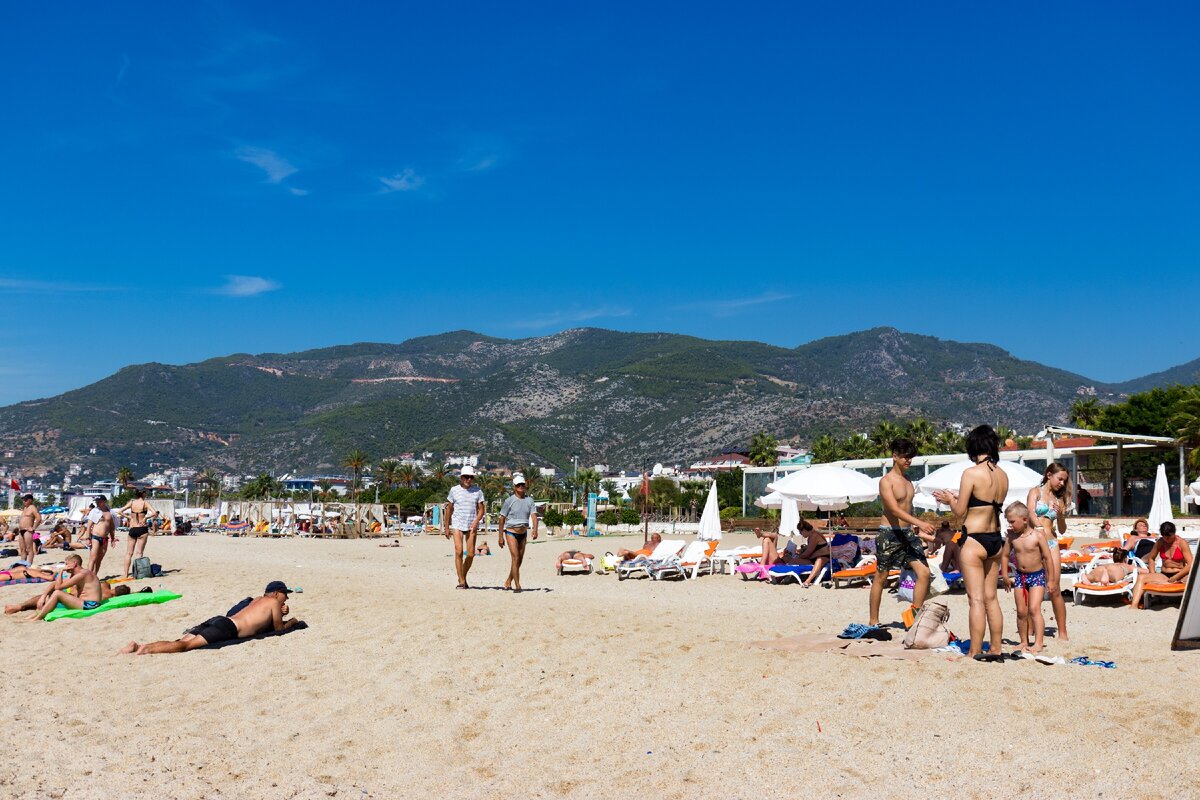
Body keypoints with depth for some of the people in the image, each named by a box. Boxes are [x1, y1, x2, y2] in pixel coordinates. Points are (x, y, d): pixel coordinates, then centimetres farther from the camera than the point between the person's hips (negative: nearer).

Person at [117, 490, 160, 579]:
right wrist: (146, 518, -8)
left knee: (129, 553, 11)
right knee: (139, 552, 1)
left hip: (132, 529, 3)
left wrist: (128, 517, 5)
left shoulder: (131, 503, 2)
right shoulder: (145, 503, -7)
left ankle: (125, 573, 10)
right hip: (142, 529, -3)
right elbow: (155, 513, -19)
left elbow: (120, 511, 2)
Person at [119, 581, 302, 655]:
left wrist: (280, 613, 35)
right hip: (228, 628, -8)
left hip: (216, 620, 8)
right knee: (187, 645, -22)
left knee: (181, 641, -6)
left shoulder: (258, 599, 33)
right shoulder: (274, 602, 9)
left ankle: (138, 646, -21)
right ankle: (145, 650, -40)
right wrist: (292, 622, 34)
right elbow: (278, 628, 14)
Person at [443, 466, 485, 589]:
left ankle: (464, 576, 22)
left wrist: (476, 521, -13)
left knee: (471, 554, 0)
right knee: (459, 551, -14)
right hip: (457, 524, -1)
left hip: (472, 525, 1)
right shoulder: (454, 490, 4)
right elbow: (449, 509, 11)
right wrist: (446, 527, 11)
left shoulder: (478, 491, 4)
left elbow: (481, 509, 5)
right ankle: (461, 581, -10)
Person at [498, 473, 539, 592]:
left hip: (523, 533, 4)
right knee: (515, 558, -14)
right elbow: (502, 518, -2)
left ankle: (508, 582, 29)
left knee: (519, 561, 10)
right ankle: (517, 586, -13)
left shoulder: (529, 500, 2)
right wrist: (501, 537, -4)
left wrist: (535, 529, -27)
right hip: (511, 532, -4)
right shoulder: (509, 500, -7)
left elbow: (534, 515, -8)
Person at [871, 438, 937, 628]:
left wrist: (922, 533, 16)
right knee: (881, 577, 3)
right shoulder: (886, 481, -11)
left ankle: (914, 614, 4)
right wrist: (919, 523, -33)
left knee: (924, 572, -6)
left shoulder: (908, 481, 14)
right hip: (889, 533, -7)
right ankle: (873, 622, 12)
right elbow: (894, 509, -23)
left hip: (908, 533, 7)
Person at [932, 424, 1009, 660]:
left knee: (976, 599, -2)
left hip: (974, 540, -7)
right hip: (995, 540, 7)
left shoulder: (971, 473, -14)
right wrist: (958, 497, 22)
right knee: (991, 598, 14)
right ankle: (995, 650, 19)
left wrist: (949, 499, 10)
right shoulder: (1002, 475, 7)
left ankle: (974, 653, 2)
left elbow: (960, 513, -10)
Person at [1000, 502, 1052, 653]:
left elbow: (1047, 558, -9)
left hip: (1037, 575, -5)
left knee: (1034, 609, -15)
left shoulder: (1038, 535, -13)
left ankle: (1039, 642, -15)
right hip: (1020, 576, 5)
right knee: (1021, 612, 7)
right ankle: (1024, 642, 18)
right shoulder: (1012, 536, 0)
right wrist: (1004, 575, 6)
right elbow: (1005, 555, 11)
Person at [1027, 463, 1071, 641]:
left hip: (1052, 544, 3)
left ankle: (1063, 633, 3)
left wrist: (1061, 516, 0)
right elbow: (1031, 515, -8)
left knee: (1054, 589, 0)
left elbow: (1062, 530, 18)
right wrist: (1040, 529, -20)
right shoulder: (1035, 492, 6)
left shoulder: (1059, 499, 17)